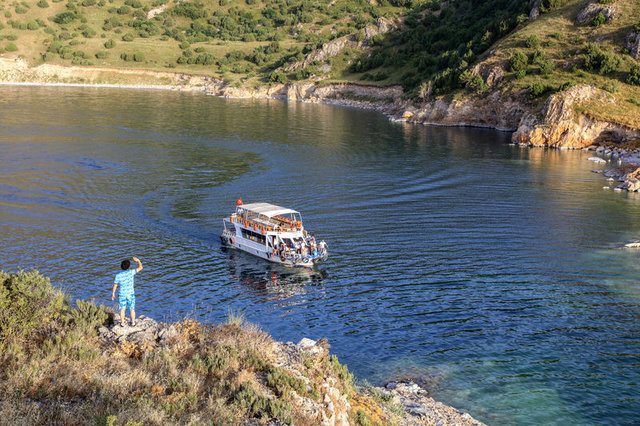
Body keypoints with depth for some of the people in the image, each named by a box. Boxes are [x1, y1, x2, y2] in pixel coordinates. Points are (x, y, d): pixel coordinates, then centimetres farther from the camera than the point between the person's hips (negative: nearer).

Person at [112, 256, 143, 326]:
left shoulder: (118, 275, -9)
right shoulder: (131, 272, -15)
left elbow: (115, 285, 0)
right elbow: (140, 268, -8)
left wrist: (113, 293, 12)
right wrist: (137, 260, 3)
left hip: (122, 294, 1)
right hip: (131, 294, 0)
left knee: (122, 309, 13)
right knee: (132, 309, 12)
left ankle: (122, 323, 18)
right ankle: (133, 322, 20)